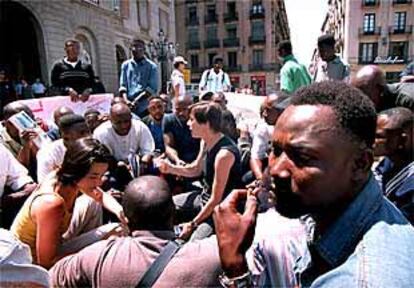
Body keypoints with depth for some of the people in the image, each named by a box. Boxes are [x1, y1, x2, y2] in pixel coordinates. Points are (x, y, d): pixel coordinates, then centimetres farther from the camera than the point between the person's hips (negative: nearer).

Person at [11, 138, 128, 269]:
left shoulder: (65, 177, -15)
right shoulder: (51, 204, -34)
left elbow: (102, 196, 2)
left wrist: (119, 210, -19)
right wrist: (98, 235, -25)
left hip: (52, 242, 7)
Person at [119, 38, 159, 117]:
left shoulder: (151, 66, 0)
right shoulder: (126, 65, 11)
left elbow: (153, 88, -7)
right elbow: (123, 85, 8)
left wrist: (136, 101, -15)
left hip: (144, 108, -2)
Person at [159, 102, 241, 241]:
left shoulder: (224, 154, -31)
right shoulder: (208, 142, -3)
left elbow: (216, 199, -25)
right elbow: (195, 170, 13)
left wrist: (192, 224, -16)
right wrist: (170, 168, -5)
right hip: (204, 198, 9)